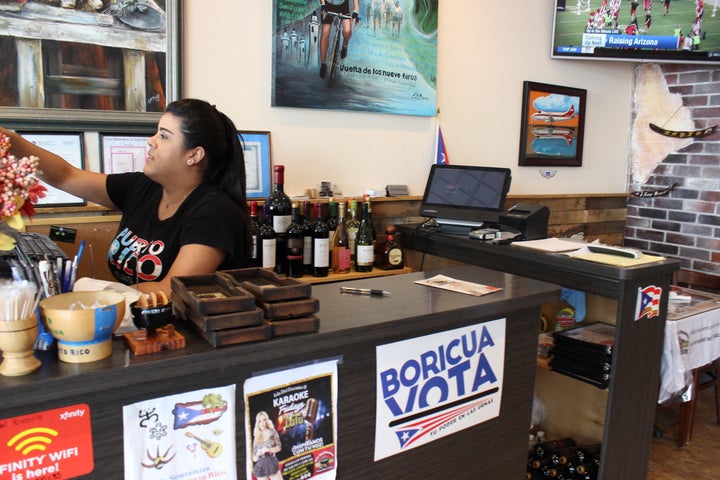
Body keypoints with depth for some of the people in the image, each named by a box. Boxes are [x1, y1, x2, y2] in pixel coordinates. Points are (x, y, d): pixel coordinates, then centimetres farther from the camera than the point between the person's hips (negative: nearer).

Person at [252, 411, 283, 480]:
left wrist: (267, 450, -17)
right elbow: (254, 458, 11)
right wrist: (257, 455, -11)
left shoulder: (272, 432, 5)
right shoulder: (256, 437, 10)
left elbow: (279, 447, -4)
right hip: (260, 466, 2)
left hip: (272, 463, -2)